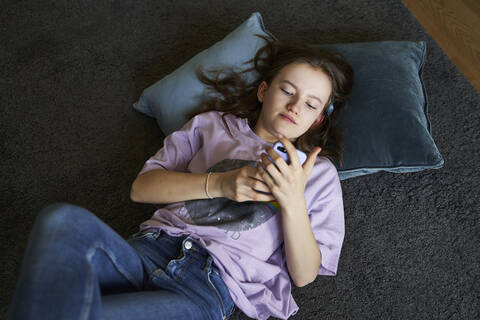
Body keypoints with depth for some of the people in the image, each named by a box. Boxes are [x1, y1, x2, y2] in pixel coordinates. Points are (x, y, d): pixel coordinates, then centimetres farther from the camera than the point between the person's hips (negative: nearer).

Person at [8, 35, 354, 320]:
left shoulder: (320, 173, 15)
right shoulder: (212, 124, 20)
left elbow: (303, 275, 6)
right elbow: (141, 188, 10)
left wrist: (292, 200, -11)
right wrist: (219, 183, -6)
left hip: (209, 288, -3)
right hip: (148, 251, 3)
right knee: (64, 220, -32)